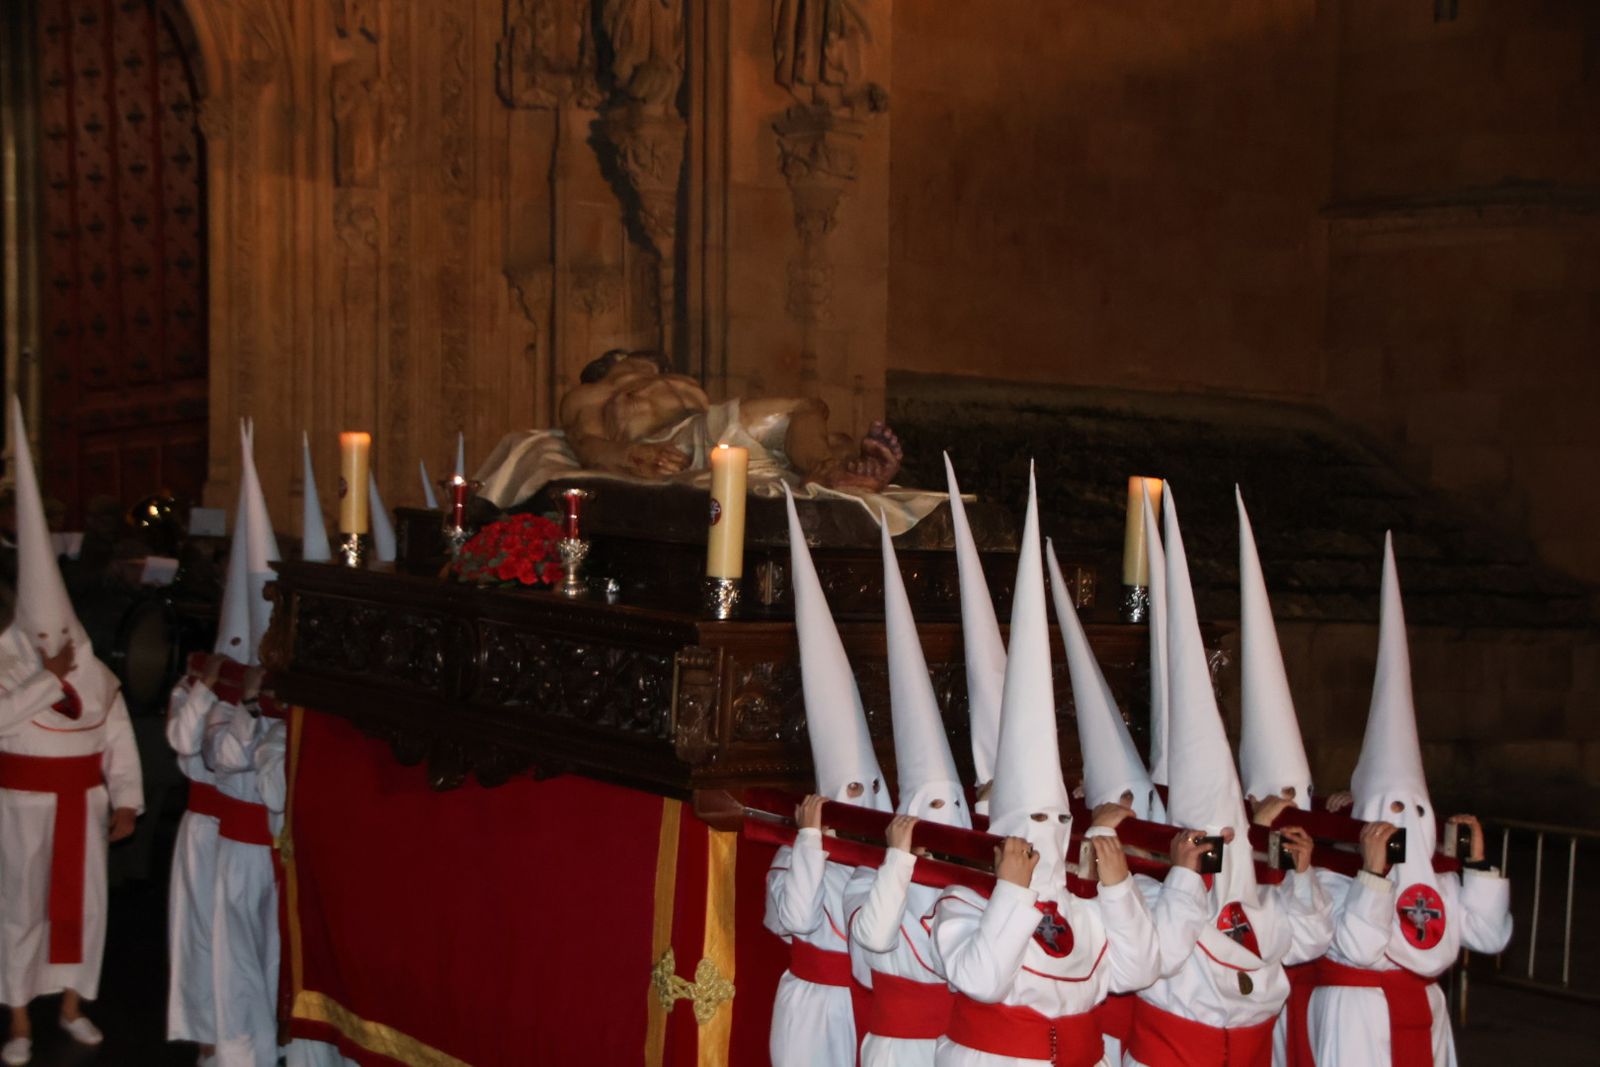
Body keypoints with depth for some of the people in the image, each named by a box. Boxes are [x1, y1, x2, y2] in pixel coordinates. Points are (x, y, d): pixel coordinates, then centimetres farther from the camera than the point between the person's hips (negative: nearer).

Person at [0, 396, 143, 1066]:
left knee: (82, 901, 9)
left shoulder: (95, 672, 1)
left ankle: (72, 1006, 23)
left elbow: (118, 736, 2)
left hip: (83, 802, 3)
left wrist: (126, 800, -4)